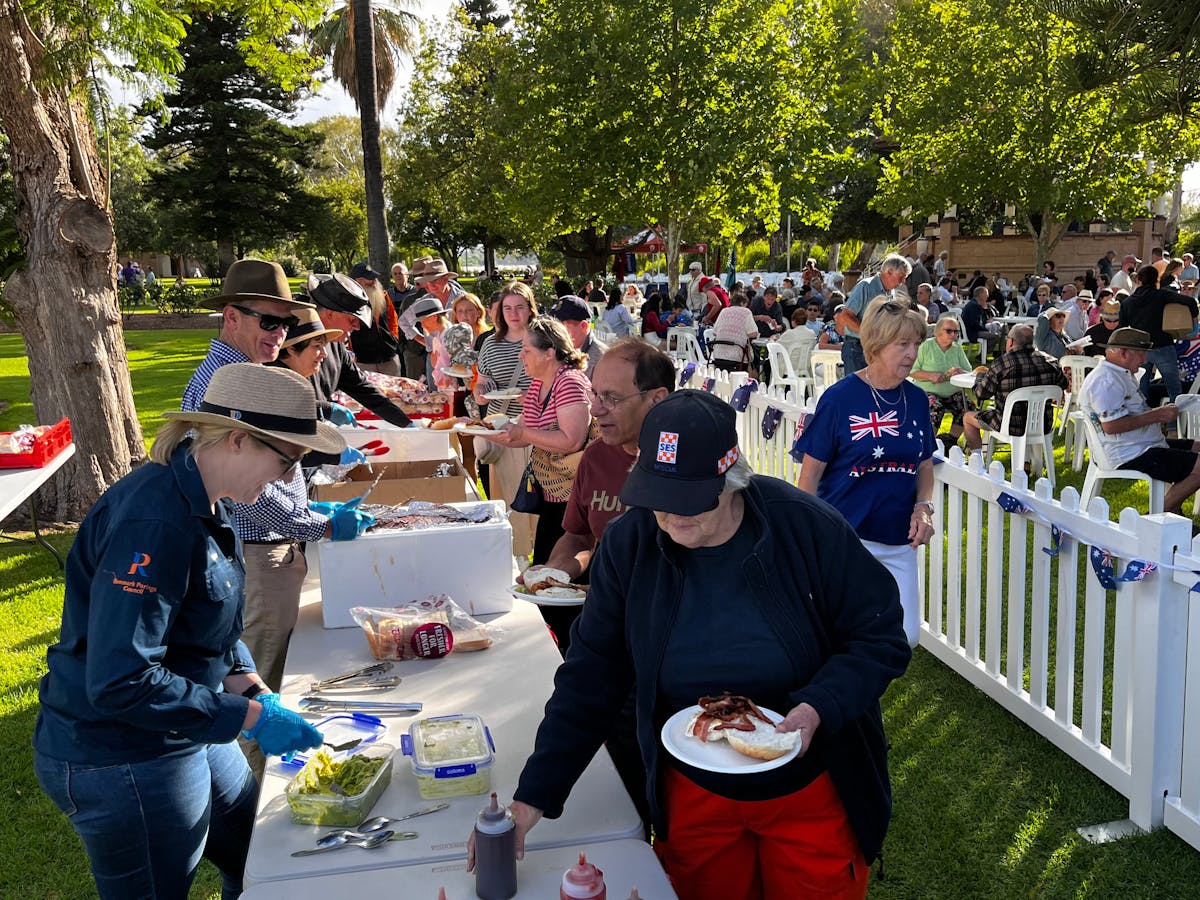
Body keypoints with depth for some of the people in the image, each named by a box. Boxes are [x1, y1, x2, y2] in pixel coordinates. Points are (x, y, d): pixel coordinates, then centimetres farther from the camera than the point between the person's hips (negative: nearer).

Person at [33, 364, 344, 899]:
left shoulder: (201, 504, 1)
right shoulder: (155, 523, -30)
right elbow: (119, 682, -32)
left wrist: (247, 685, 1)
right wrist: (248, 716, -26)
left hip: (185, 733, 9)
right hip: (121, 762, -9)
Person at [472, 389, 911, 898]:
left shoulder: (808, 529, -20)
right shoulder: (628, 544, -13)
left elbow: (881, 639, -10)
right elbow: (591, 679, -8)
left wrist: (818, 709, -27)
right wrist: (534, 797, -13)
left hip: (810, 794, -1)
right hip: (692, 795, 2)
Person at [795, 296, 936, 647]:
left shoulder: (917, 399, 5)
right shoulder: (839, 398, -10)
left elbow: (924, 464, 16)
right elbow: (811, 471, -7)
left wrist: (923, 507, -2)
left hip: (899, 542, 5)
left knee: (905, 637, 5)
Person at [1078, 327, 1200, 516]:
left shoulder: (1122, 374, 18)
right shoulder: (1105, 380, -18)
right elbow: (1111, 425, -27)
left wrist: (1159, 412, 10)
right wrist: (1155, 415, -19)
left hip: (1145, 446, 12)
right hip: (1132, 456, -12)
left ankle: (1173, 511, 14)